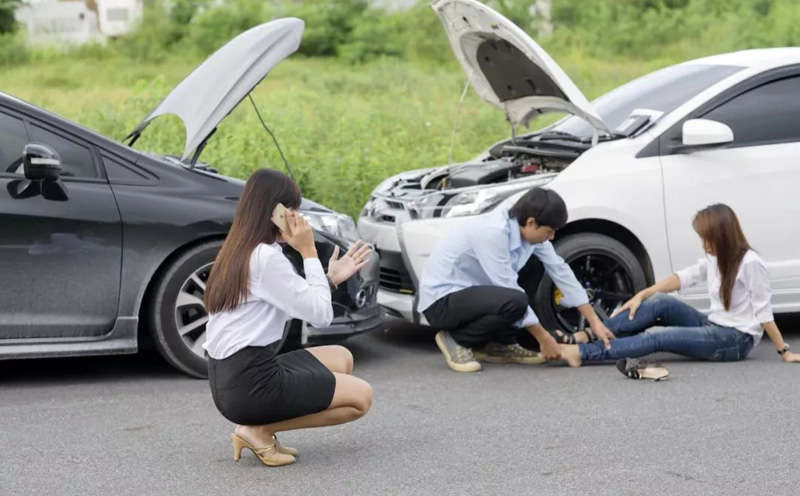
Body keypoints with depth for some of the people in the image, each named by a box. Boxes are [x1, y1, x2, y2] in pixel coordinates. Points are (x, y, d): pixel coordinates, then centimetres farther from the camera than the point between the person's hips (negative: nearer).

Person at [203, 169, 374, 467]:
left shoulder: (239, 253, 12)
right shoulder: (267, 258, -17)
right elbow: (320, 315, -12)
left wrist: (332, 278, 15)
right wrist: (308, 253, -7)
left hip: (229, 379, 9)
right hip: (250, 385, -9)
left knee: (341, 358, 21)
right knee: (360, 397, 2)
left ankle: (259, 427, 8)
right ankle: (259, 431, -4)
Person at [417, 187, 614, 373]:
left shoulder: (530, 230, -4)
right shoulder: (493, 231, -28)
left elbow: (560, 271, 3)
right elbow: (510, 292, -25)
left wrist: (594, 321, 3)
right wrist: (543, 337, -18)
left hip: (471, 291, 9)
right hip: (441, 299, -9)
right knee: (514, 301, -31)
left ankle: (501, 345, 7)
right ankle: (456, 339, -7)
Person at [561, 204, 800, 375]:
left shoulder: (750, 263, -16)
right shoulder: (714, 258, 10)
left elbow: (763, 312, -15)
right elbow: (685, 277, 7)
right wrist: (642, 295, -2)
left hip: (737, 339, -8)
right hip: (714, 327, 8)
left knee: (658, 337, -21)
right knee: (660, 302, -11)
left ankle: (582, 353, -26)